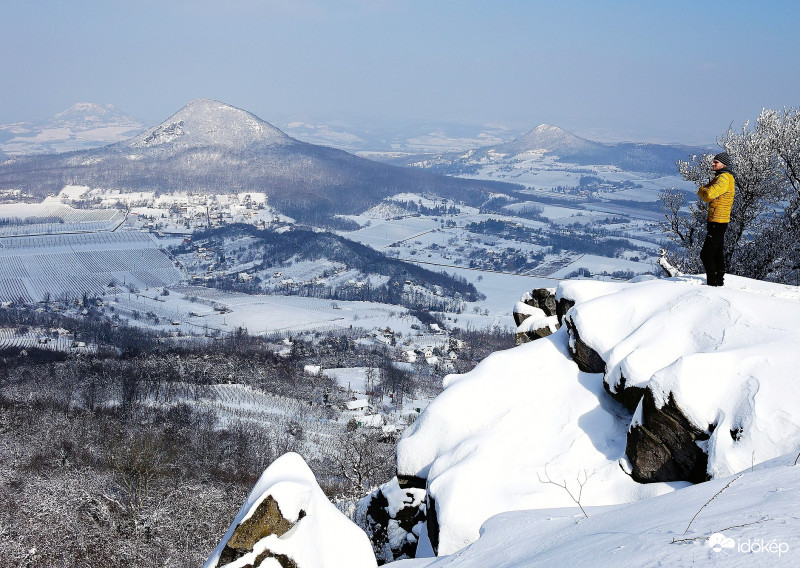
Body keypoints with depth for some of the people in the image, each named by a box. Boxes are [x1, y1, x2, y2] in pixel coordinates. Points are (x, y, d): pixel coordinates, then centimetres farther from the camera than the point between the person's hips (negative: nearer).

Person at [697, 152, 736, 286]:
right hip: (721, 221, 11)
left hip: (717, 222, -11)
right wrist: (706, 190, -1)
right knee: (717, 252, 18)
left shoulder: (724, 178, -15)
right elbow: (710, 196, 19)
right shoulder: (726, 177, 19)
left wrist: (702, 190, -5)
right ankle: (719, 280, 26)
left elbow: (709, 195, -25)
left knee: (706, 254, -10)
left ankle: (713, 282, -9)